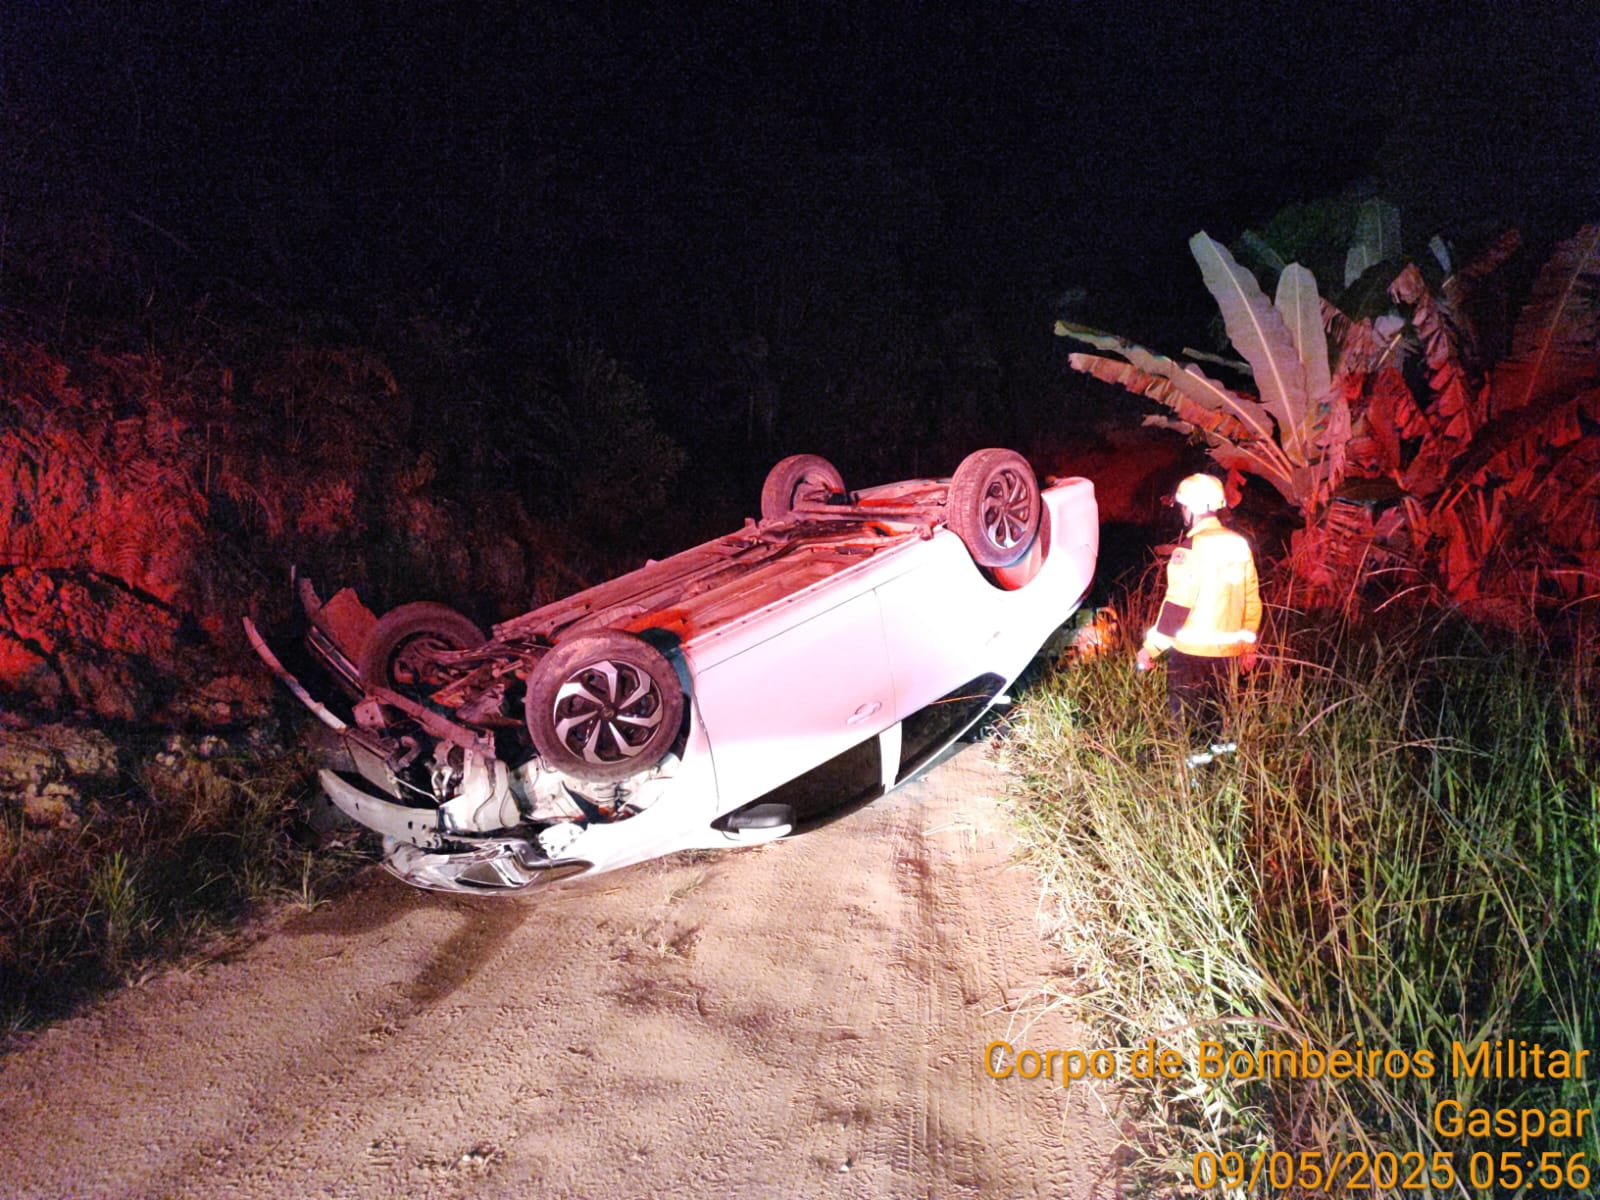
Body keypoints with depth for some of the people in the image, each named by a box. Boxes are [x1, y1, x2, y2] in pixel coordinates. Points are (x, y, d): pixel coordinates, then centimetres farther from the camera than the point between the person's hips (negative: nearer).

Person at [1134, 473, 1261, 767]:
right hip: (1227, 648, 7)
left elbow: (1177, 605, -19)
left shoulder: (1191, 549, -18)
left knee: (1186, 708, 6)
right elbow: (1251, 599, 10)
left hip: (1191, 650, -7)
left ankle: (1199, 756, 9)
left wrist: (1151, 648, -12)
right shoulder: (1238, 544, 5)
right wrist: (1248, 643, 20)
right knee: (1217, 704, 20)